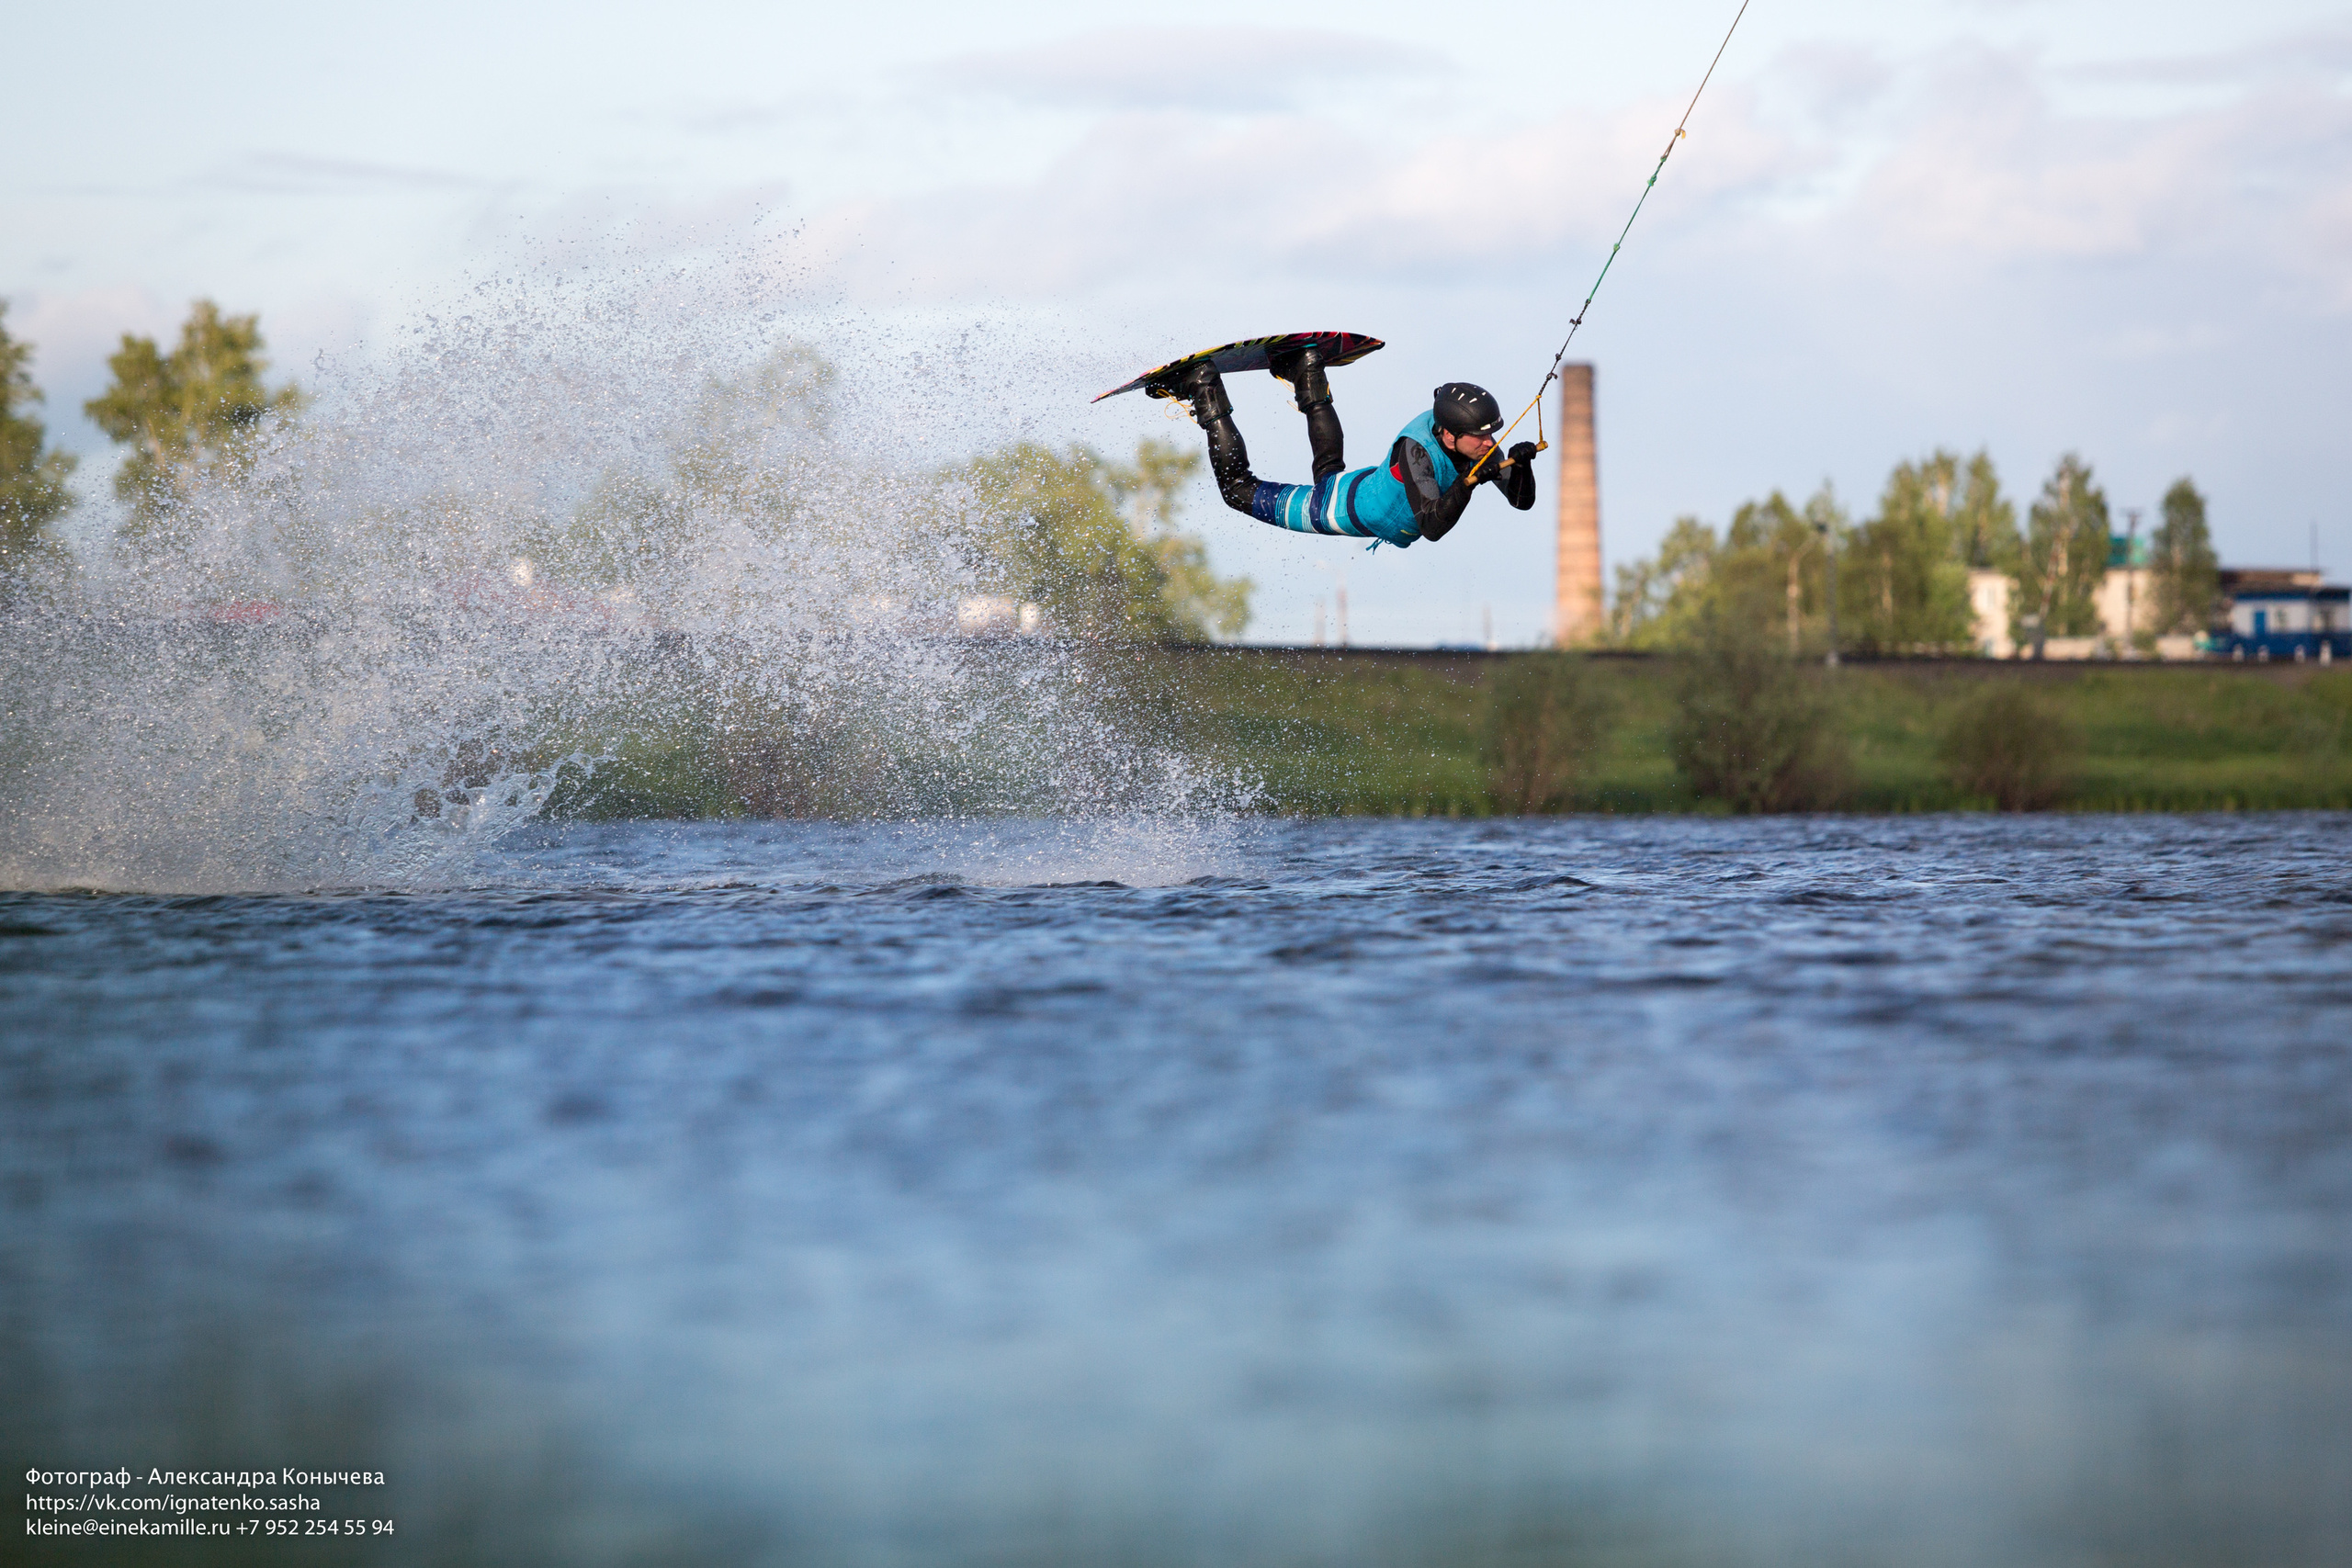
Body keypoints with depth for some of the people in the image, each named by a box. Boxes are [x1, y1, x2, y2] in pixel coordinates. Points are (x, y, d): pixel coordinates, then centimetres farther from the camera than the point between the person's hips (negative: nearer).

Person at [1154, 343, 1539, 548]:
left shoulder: (1476, 444, -21)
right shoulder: (1417, 448, -41)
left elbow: (1522, 501, -18)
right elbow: (1432, 528, -46)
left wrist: (1520, 463, -37)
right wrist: (1467, 483, -56)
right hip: (1339, 509, -7)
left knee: (1329, 468, 41)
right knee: (1237, 488, 6)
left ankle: (1306, 372, 47)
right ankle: (1205, 392, 16)